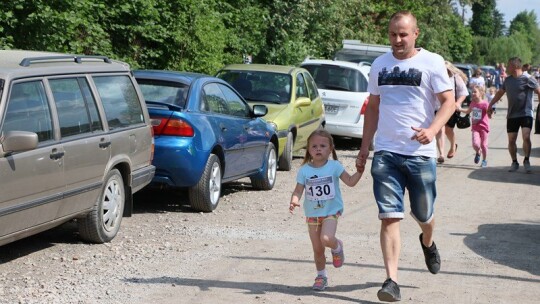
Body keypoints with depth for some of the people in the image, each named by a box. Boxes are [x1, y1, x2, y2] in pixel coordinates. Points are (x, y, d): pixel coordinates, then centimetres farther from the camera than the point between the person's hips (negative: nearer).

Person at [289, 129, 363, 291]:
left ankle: (337, 247, 7)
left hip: (331, 211, -2)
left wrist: (359, 171, -24)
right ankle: (321, 276, 26)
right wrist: (294, 201, -25)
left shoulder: (334, 166, -5)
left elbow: (350, 181, -8)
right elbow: (298, 190, -5)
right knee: (317, 249, 6)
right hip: (312, 214, 2)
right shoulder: (304, 170, -2)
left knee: (326, 238, -28)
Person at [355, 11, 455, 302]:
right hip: (385, 152, 2)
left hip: (420, 152, -2)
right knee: (389, 217, -7)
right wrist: (364, 148, 14)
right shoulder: (379, 64, 11)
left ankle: (427, 243, 47)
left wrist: (431, 130, -24)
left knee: (423, 214, 12)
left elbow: (449, 102, -6)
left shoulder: (431, 62, -2)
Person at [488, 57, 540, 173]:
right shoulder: (508, 80, 11)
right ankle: (514, 162, 19)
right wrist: (490, 105, 27)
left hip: (526, 114, -5)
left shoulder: (528, 79, -7)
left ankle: (526, 160, -3)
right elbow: (500, 93, 24)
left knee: (526, 137, -19)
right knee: (511, 140, 4)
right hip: (512, 115, 5)